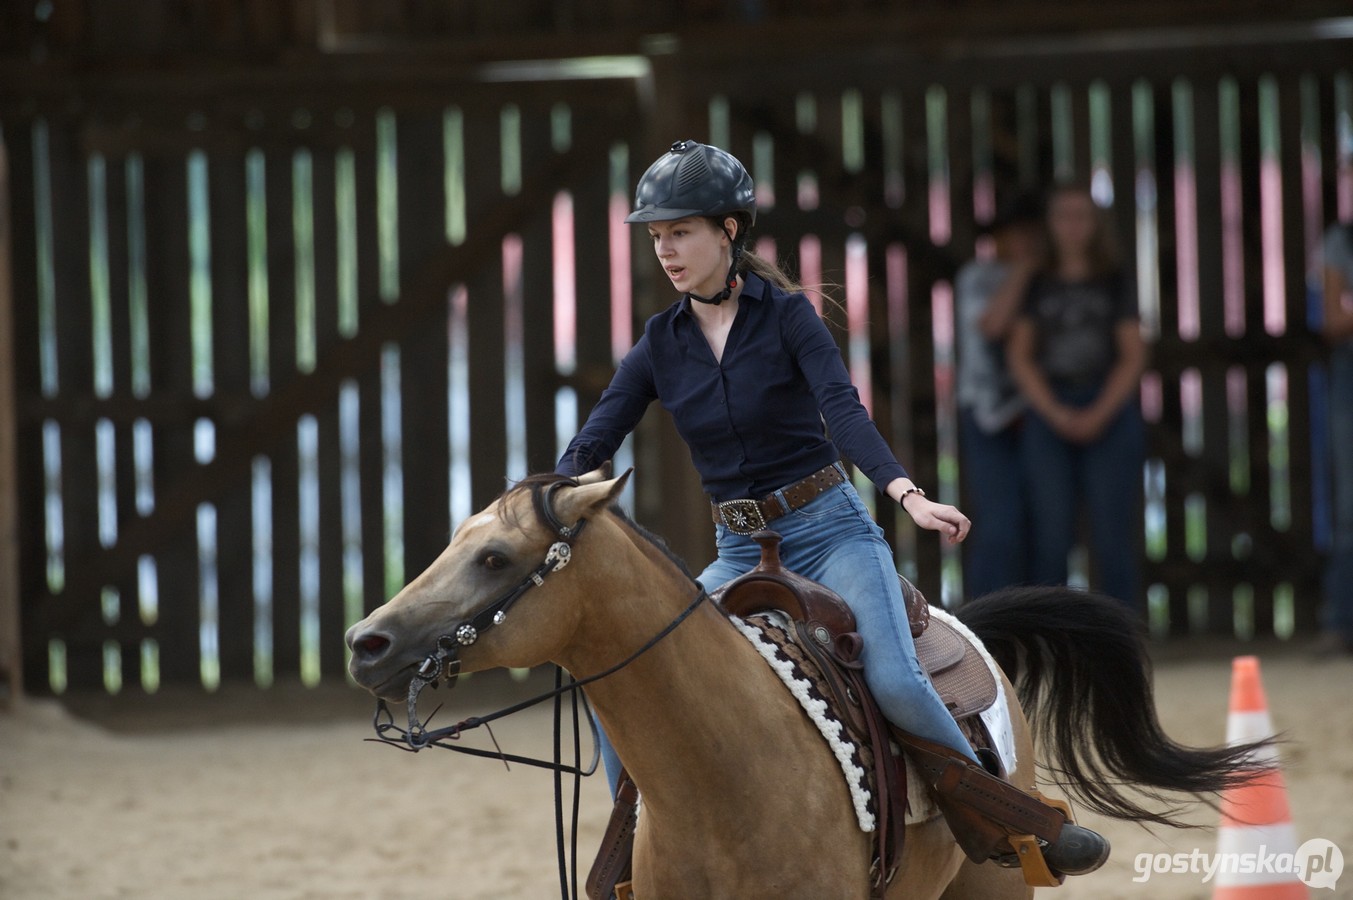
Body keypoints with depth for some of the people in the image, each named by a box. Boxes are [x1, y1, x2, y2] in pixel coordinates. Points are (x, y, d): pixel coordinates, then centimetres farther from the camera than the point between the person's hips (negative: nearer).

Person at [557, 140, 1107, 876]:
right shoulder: (660, 346, 5)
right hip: (738, 553, 5)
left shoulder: (786, 315, -6)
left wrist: (907, 493, -36)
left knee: (896, 682, -26)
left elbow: (843, 411, -20)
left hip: (829, 530, -5)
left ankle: (1025, 822, -10)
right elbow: (592, 444, 2)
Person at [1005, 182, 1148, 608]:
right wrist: (1056, 413, -8)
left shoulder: (1115, 284, 8)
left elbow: (1133, 356, 3)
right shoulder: (1035, 285, 10)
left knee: (1111, 537, -6)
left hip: (1108, 415, -1)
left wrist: (1097, 415, -9)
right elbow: (1019, 355, 5)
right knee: (1050, 537, -6)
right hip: (1049, 416, 1)